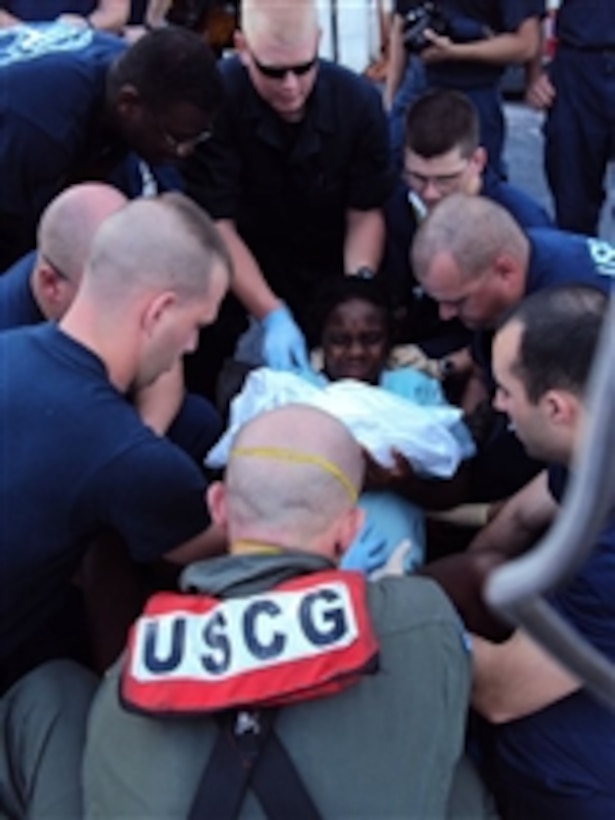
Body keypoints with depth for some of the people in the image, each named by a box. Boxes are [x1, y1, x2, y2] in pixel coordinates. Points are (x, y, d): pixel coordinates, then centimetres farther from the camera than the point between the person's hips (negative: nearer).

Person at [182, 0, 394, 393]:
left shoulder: (359, 101, -17)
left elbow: (366, 213, -11)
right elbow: (216, 222, -24)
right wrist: (272, 316, -33)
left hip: (325, 270, 2)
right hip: (236, 266, -2)